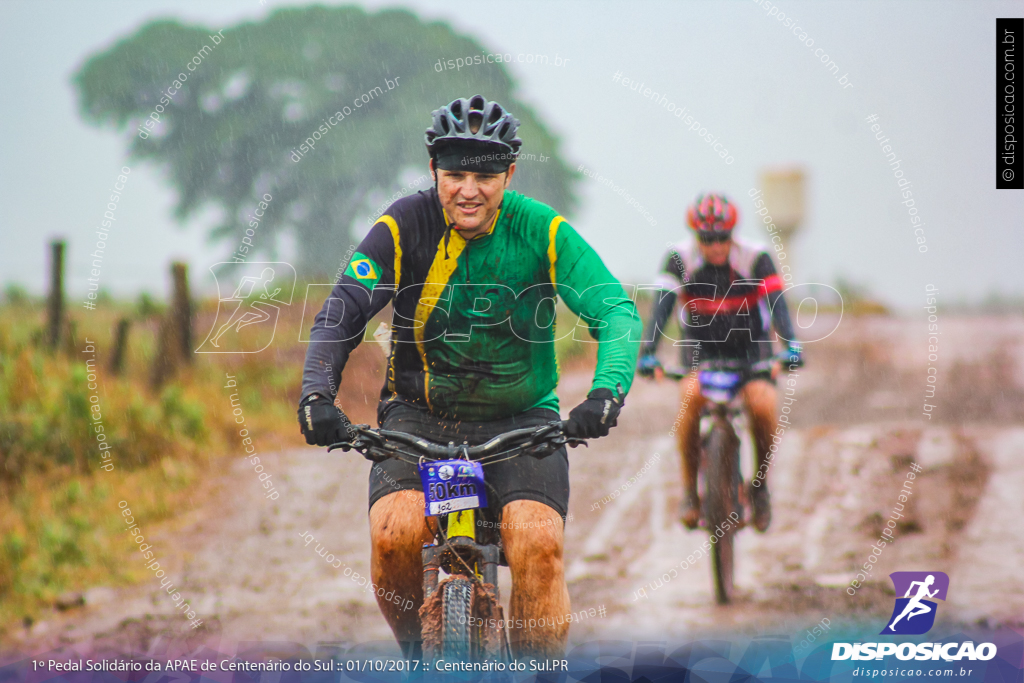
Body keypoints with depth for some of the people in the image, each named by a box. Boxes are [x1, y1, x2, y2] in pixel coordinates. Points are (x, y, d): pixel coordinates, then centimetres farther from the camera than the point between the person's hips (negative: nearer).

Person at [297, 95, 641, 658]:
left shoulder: (543, 232, -11)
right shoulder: (404, 226, -11)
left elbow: (616, 312, -18)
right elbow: (341, 311, -16)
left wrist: (605, 393, -38)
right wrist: (316, 394, -35)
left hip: (520, 419, 0)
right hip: (420, 417, 0)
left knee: (538, 541, -26)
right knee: (395, 531, -26)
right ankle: (415, 651, 2)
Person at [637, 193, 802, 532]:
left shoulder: (755, 258, -18)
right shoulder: (680, 258, -17)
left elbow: (776, 303, -28)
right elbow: (662, 305, -26)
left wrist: (791, 346, -46)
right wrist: (647, 353, -41)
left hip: (749, 346, 0)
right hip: (701, 348, 0)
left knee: (762, 405, -26)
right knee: (692, 394, -31)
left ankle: (760, 483, 0)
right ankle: (689, 488, -18)